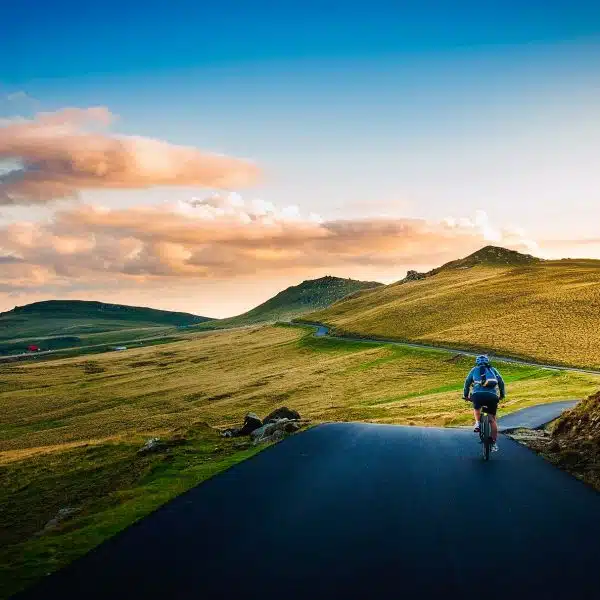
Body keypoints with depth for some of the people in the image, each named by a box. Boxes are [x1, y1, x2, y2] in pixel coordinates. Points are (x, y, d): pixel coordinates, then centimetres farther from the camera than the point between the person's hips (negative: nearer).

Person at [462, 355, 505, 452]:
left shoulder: (474, 370, 22)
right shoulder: (493, 370, 25)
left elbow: (467, 382, 22)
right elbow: (501, 382, 23)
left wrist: (466, 395, 32)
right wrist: (502, 395, 32)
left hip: (478, 394, -1)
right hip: (492, 396, 1)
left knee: (476, 408, 32)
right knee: (492, 419, 10)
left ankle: (477, 423, 7)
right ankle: (494, 443, 5)